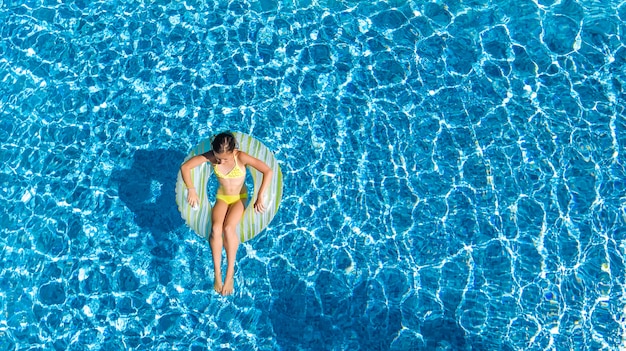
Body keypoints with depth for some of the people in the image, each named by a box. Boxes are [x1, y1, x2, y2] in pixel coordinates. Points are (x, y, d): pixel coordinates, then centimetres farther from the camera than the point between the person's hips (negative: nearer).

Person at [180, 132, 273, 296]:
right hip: (222, 197, 2)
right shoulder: (211, 156, -18)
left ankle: (230, 272, -17)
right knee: (216, 228, -27)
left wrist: (260, 197, -36)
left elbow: (268, 171, -31)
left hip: (240, 198, -2)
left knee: (228, 228, -30)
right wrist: (191, 190, -24)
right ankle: (217, 273, -17)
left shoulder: (241, 157, -27)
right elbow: (185, 167, -14)